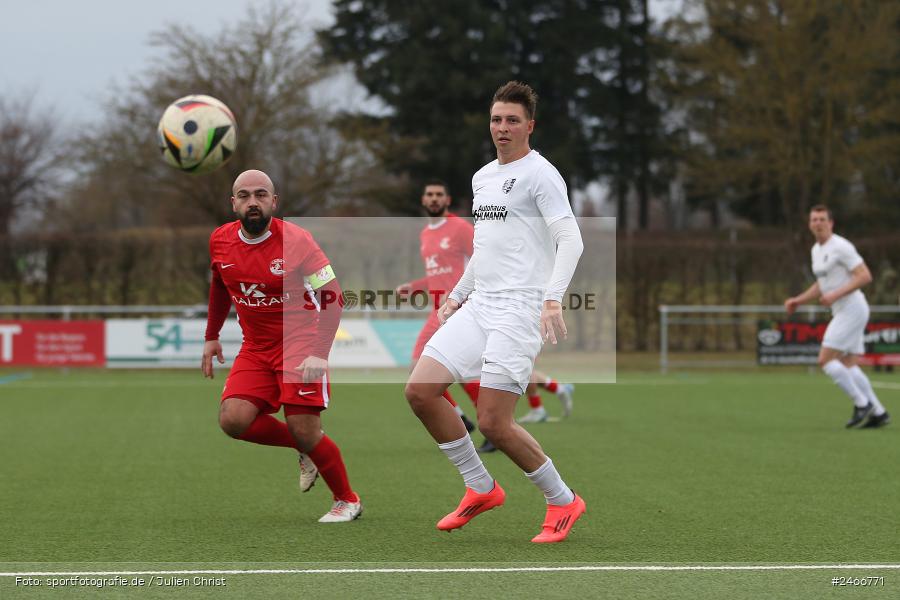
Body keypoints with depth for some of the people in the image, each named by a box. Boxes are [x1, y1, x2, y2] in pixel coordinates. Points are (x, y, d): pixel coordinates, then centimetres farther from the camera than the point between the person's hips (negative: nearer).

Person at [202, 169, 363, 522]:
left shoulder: (295, 240, -16)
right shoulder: (220, 241, 0)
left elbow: (332, 296, -14)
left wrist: (319, 353, -23)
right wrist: (212, 337, 23)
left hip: (300, 343, -5)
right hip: (256, 348, 5)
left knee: (304, 430, -12)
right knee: (233, 420, -15)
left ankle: (347, 501, 12)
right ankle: (303, 448, 12)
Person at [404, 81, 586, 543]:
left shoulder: (540, 174, -6)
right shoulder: (482, 177, 19)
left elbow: (570, 240, -16)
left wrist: (553, 298, -29)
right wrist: (458, 295, 28)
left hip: (519, 309, -8)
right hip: (478, 306, 8)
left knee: (493, 423, -13)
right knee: (420, 391, -3)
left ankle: (563, 501, 7)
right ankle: (480, 488, 10)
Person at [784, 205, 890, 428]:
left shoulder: (841, 247, -13)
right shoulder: (817, 250, 16)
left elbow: (865, 276, -18)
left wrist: (836, 294, -24)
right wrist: (798, 300, 15)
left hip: (852, 308, -10)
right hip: (842, 312, 10)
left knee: (825, 360, -13)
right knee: (848, 366, 8)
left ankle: (861, 402, -6)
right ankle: (878, 412, 10)